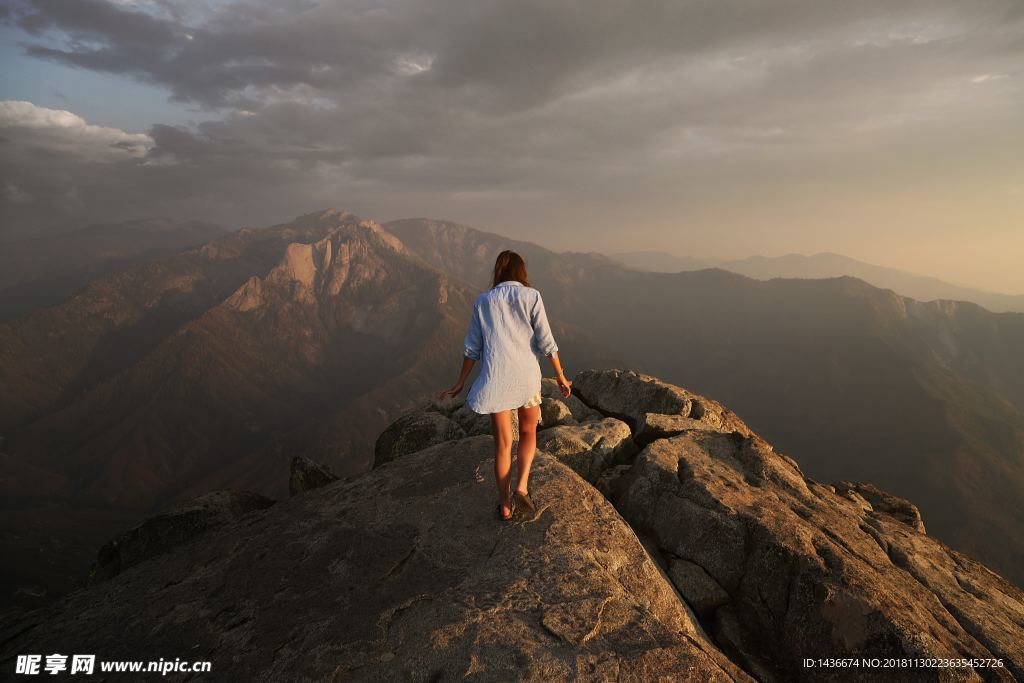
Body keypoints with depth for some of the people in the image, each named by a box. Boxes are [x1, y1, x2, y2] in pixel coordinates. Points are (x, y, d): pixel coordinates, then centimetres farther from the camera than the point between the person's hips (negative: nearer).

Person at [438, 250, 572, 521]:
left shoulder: (482, 301, 7)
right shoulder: (531, 296, -1)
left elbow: (472, 346, 7)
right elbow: (545, 341, -3)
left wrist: (460, 382, 14)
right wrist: (560, 376, 6)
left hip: (494, 379, 1)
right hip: (526, 376, -1)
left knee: (503, 444, 12)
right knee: (528, 433, 21)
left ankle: (505, 506, 18)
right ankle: (521, 486, 2)